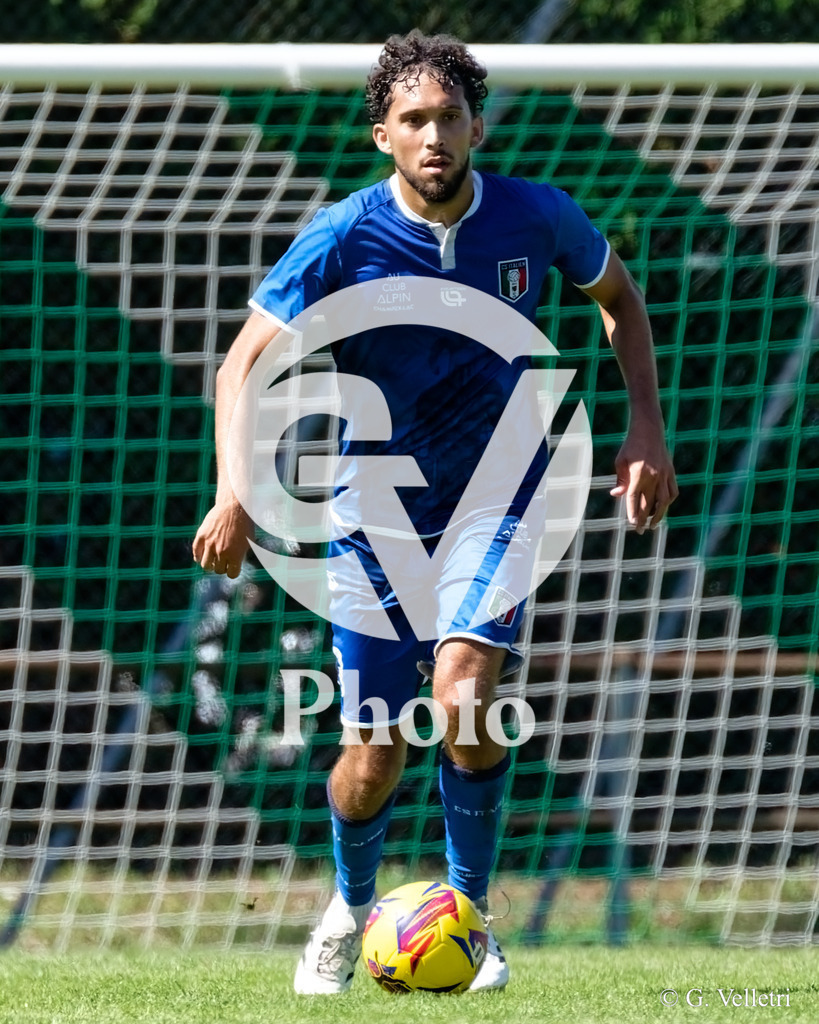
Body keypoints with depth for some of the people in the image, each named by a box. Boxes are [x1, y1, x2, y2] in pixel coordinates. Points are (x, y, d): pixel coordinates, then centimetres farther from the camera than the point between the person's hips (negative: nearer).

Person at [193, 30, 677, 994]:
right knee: (376, 756, -1)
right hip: (378, 513, 0)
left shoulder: (536, 218, -10)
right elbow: (245, 363, -12)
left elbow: (618, 296, 11)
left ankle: (469, 912, -1)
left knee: (462, 696, -24)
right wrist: (234, 493, -26)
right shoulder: (343, 238, -15)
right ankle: (349, 911, 32)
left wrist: (647, 427, 1)